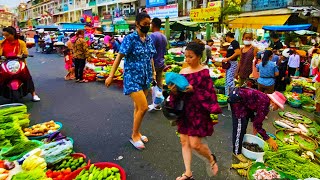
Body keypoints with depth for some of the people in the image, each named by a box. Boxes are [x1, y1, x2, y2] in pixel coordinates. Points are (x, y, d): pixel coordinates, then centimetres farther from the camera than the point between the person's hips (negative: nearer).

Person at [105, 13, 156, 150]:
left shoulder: (149, 40, 8)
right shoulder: (130, 38, -11)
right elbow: (119, 57, -12)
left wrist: (153, 73, 17)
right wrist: (111, 76, -14)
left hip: (145, 78, 6)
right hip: (132, 77, -6)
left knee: (138, 107, 15)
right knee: (143, 107, -11)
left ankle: (136, 132, 32)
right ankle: (134, 136, 10)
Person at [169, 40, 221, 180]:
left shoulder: (205, 72, -10)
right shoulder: (183, 71, 5)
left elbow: (210, 94, -13)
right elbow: (179, 94, 9)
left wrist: (194, 90, -25)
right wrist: (174, 91, -12)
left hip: (198, 111, -6)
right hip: (184, 110, 6)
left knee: (195, 144, -3)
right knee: (184, 141, 10)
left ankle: (211, 159, 30)